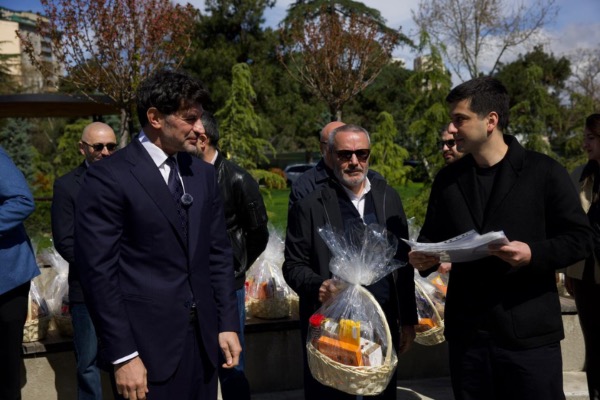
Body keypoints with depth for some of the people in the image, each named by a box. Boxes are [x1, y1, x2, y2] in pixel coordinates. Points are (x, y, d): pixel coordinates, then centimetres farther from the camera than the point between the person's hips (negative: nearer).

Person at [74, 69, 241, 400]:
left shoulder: (203, 174, 9)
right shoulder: (108, 177, -10)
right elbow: (98, 271, -12)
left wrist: (227, 323, 7)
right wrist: (122, 355, -13)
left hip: (203, 337, 6)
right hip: (147, 345, -5)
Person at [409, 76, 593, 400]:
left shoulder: (543, 172, -3)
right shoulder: (448, 178, 9)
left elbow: (580, 238, -3)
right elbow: (432, 237, 17)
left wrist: (534, 254, -20)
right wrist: (423, 258, -5)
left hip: (528, 333, -4)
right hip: (466, 333, 4)